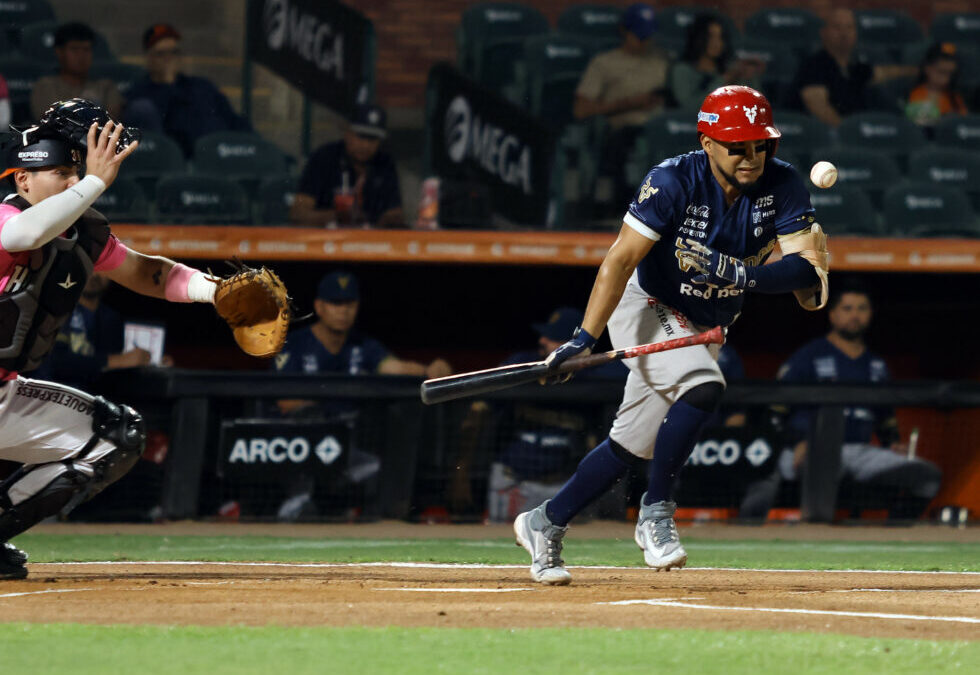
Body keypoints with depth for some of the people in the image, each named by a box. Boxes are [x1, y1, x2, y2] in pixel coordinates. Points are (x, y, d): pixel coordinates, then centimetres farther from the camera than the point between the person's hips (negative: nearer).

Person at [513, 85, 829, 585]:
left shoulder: (782, 187, -16)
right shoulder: (674, 181, -25)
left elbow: (810, 271, -23)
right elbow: (621, 260, -28)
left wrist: (743, 276, -41)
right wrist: (584, 338, -37)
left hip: (705, 327, 5)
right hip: (649, 306, -5)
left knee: (633, 444, 7)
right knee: (702, 387, -31)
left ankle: (544, 524, 23)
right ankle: (656, 514, -17)